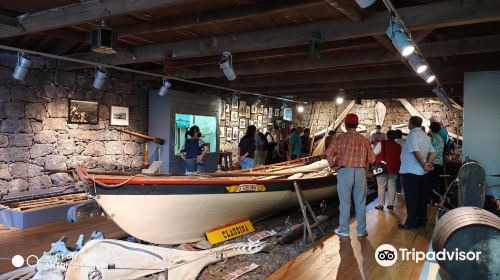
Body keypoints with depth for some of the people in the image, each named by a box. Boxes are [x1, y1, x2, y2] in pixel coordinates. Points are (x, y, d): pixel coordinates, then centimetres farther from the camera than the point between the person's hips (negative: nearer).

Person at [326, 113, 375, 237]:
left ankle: (344, 230, 14)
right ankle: (361, 230, 18)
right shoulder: (364, 140, 4)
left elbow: (329, 154, -10)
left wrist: (333, 165, 6)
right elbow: (371, 158, 5)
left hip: (344, 171, -2)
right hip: (361, 172, 2)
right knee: (360, 202, 11)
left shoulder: (340, 138, -4)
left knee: (345, 202, 7)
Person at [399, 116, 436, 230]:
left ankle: (411, 222, 1)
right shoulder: (425, 136, 13)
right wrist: (428, 163, -4)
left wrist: (423, 164, -19)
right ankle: (422, 220, 21)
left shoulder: (412, 135, -13)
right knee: (421, 196, 14)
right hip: (421, 172, 8)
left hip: (410, 171, -8)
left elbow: (416, 152, -25)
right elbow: (432, 152, 8)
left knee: (411, 198, -3)